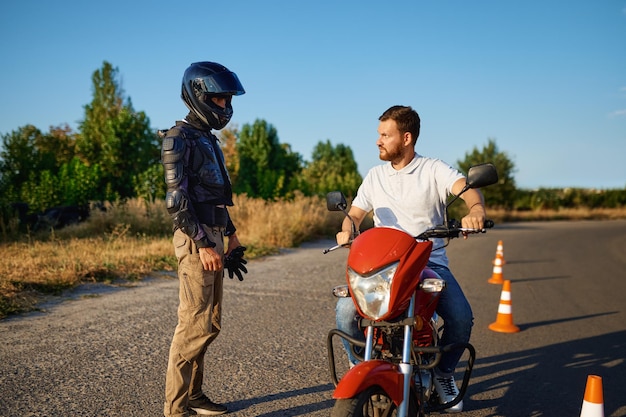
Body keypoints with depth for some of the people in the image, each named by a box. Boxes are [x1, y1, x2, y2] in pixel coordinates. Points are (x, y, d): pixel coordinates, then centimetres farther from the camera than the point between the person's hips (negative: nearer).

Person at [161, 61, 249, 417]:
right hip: (196, 240, -9)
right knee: (195, 325, -8)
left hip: (214, 237, 10)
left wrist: (232, 236, 21)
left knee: (211, 325, 13)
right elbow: (177, 200, -17)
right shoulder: (179, 139, -9)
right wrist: (203, 245, -21)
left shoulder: (209, 140, 19)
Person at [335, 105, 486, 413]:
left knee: (461, 318, -24)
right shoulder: (375, 176, 14)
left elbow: (467, 188, -17)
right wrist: (347, 230, -13)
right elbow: (356, 212, 12)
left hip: (430, 262, -2)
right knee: (346, 309, -22)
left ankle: (443, 371, 10)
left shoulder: (434, 170, 1)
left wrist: (476, 211, -41)